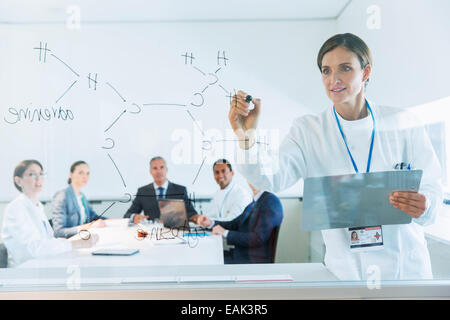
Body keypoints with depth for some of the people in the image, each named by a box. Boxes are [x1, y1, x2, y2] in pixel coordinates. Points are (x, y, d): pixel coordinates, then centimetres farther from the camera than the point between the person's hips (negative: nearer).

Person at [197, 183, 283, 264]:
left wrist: (225, 233, -19)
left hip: (256, 260, -9)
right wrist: (211, 223, 1)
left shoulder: (271, 201, -18)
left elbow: (258, 238, -24)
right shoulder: (255, 202, 12)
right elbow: (235, 224, 16)